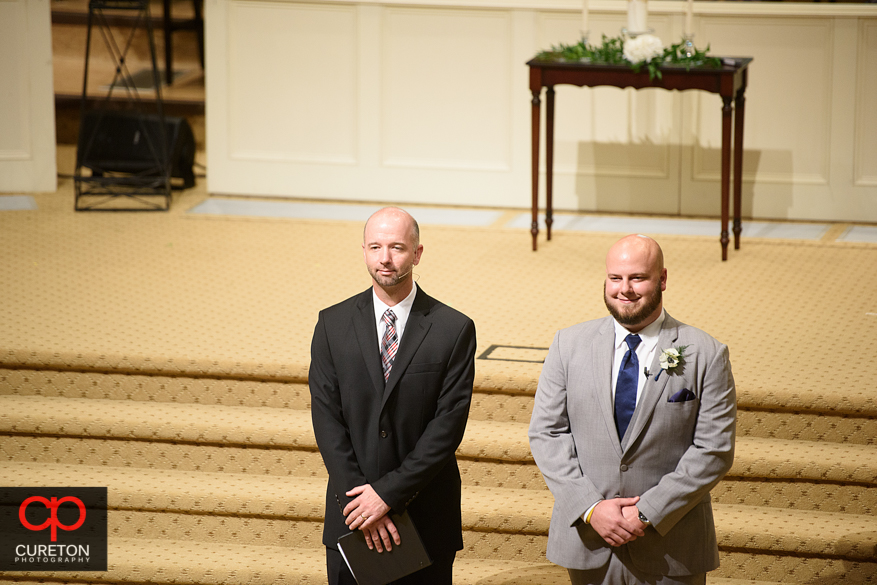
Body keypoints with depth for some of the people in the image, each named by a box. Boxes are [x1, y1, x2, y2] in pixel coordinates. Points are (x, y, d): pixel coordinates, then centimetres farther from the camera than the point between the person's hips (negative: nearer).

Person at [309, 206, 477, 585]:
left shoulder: (454, 330, -5)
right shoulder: (333, 324, 3)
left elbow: (449, 424, -9)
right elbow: (326, 416, -2)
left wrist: (390, 492, -15)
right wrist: (359, 496, -12)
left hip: (426, 520, -2)